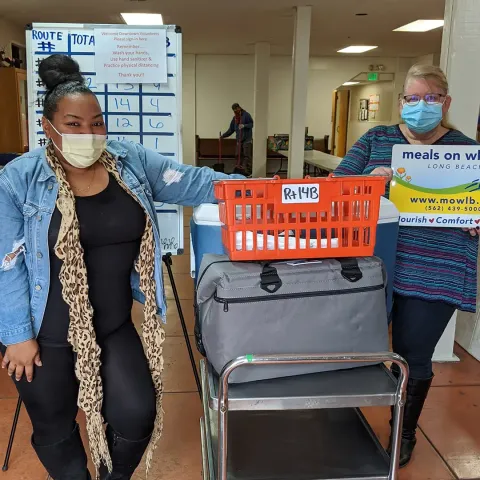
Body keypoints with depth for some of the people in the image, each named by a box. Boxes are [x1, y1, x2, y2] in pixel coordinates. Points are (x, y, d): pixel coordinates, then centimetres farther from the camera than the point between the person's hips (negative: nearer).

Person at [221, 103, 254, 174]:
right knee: (239, 155, 4)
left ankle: (248, 171, -8)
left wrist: (244, 126, -25)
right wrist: (223, 136, 12)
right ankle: (240, 170, 9)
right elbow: (231, 130, 19)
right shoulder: (235, 118, 16)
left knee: (247, 156, -9)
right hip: (239, 140, 7)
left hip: (247, 139, -7)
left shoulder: (246, 115, -4)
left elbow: (251, 124, -8)